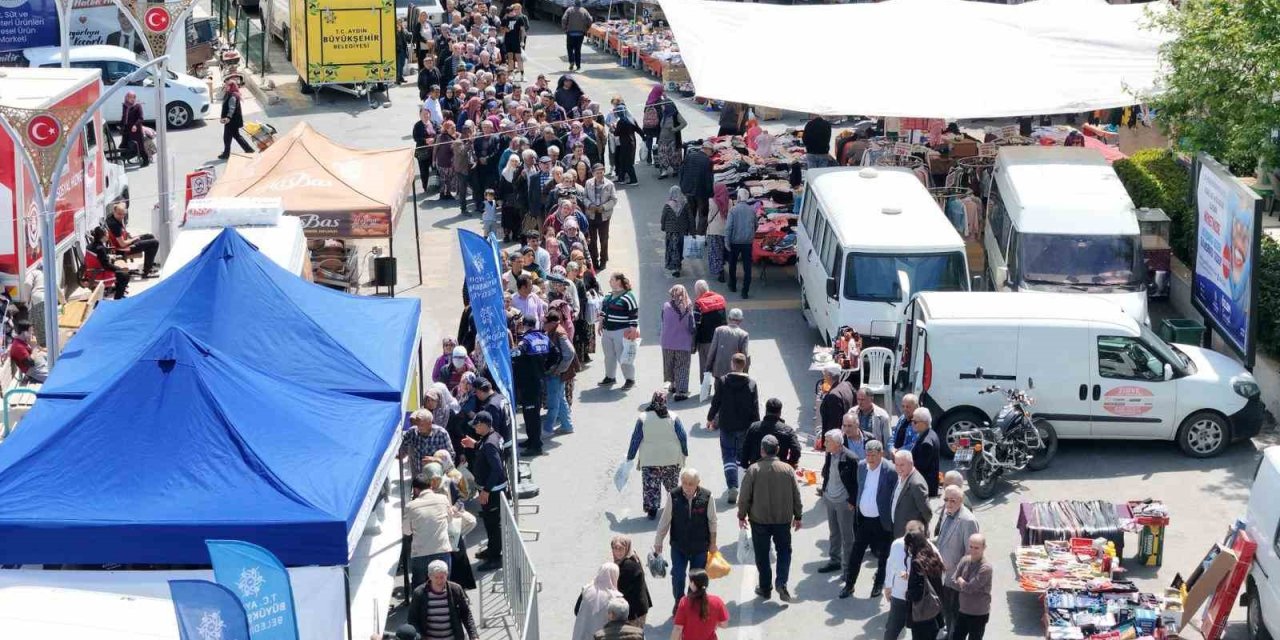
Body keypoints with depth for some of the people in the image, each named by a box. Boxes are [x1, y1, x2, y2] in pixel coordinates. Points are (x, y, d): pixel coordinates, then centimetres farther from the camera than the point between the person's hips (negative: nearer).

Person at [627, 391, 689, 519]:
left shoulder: (643, 418, -9)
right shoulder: (673, 418, -8)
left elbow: (635, 439, -4)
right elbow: (683, 437, -4)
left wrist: (630, 457, 6)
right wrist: (685, 454, 11)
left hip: (649, 460, -1)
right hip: (672, 459, 1)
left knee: (651, 486, 5)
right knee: (671, 484, 21)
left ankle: (651, 509, -3)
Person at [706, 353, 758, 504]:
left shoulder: (723, 381, -10)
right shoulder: (751, 383, -5)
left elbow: (716, 402, -5)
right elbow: (755, 408, -3)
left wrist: (710, 418, 11)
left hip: (727, 426, -2)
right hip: (745, 427, 2)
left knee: (728, 456, 3)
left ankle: (732, 486, -14)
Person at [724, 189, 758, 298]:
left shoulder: (733, 209, -11)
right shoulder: (752, 210, -1)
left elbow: (728, 226, -14)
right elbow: (756, 225, 11)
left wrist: (727, 241, -10)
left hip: (735, 241, -2)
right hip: (748, 242, 2)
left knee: (732, 264, 19)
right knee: (747, 267, 2)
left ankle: (732, 285, 32)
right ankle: (745, 291, -2)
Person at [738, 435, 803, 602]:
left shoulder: (754, 470, -12)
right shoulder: (788, 469, -6)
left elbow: (745, 496, -7)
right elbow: (796, 495, 1)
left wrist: (742, 515, 7)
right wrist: (798, 516, 14)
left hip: (759, 520, -1)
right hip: (783, 519, 1)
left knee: (762, 555, 12)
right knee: (784, 551, 15)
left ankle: (765, 588, 19)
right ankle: (781, 582, -3)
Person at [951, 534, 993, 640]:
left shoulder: (986, 568, -21)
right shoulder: (965, 560, 0)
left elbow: (970, 588, -23)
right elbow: (953, 581, 0)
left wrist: (961, 581, -6)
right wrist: (965, 585, -13)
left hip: (978, 614, -6)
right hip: (962, 610, 6)